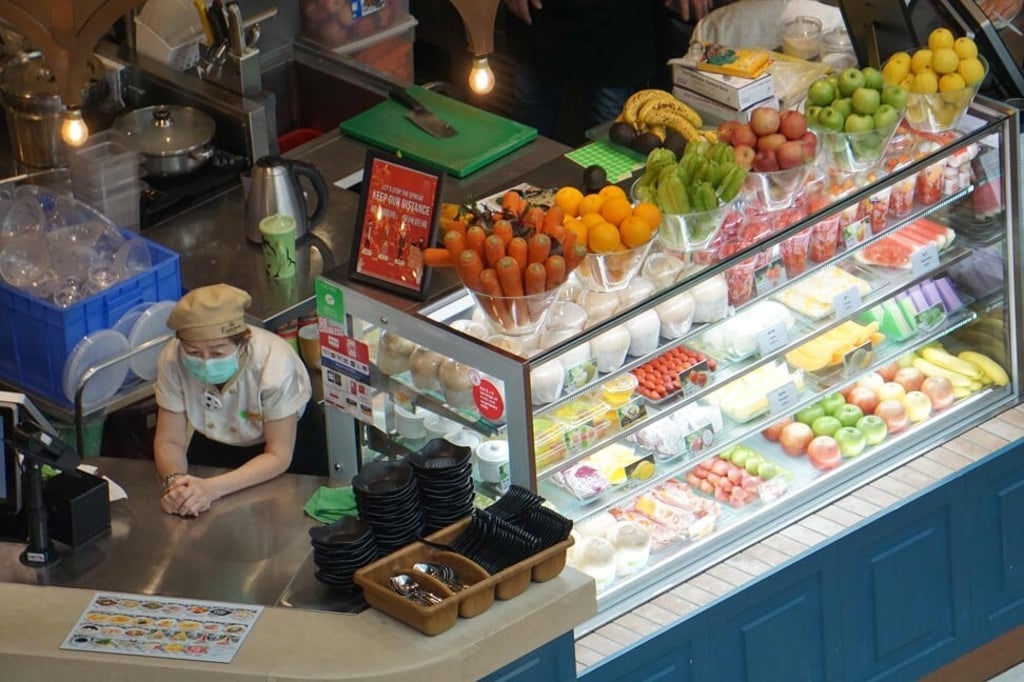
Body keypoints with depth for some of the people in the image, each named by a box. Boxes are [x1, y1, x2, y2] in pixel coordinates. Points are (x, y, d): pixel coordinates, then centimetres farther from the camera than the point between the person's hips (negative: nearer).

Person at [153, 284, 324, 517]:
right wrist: (174, 481, -43)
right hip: (218, 442, 3)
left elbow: (278, 456, -29)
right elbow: (170, 441, -19)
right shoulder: (172, 359, -28)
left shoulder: (274, 363, -35)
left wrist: (213, 488, -43)